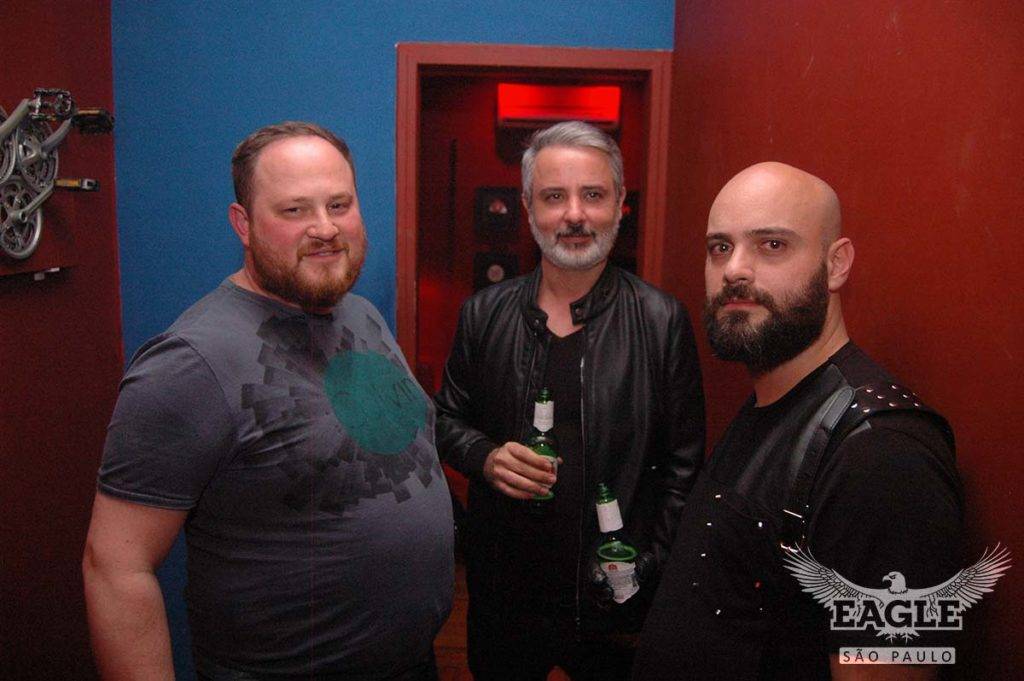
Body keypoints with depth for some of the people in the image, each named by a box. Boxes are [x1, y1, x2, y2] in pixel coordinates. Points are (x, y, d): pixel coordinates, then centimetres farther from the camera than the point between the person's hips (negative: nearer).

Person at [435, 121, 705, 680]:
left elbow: (683, 465, -5)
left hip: (616, 598, -2)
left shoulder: (663, 322, -9)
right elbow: (448, 418, 9)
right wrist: (485, 457, -11)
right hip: (501, 587, 2)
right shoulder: (484, 314, -2)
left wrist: (651, 569, -9)